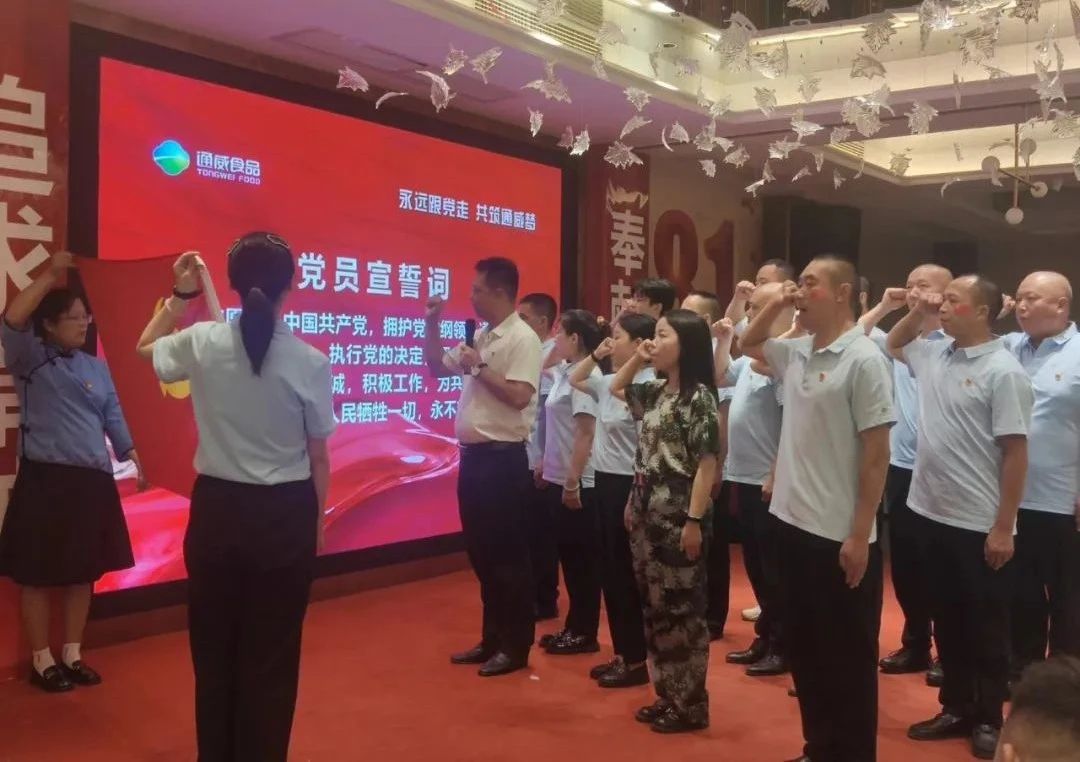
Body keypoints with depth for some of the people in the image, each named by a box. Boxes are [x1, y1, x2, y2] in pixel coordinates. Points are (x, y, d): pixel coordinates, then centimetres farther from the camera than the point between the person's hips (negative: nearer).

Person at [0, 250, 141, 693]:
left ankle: (72, 655, 25)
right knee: (38, 576, 4)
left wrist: (129, 453, 1)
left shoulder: (95, 366, 12)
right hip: (45, 481, -5)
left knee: (83, 574, 12)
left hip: (92, 481, 5)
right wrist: (50, 275, -19)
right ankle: (41, 661, 17)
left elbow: (112, 414, 12)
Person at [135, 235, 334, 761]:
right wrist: (314, 524, 9)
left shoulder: (202, 344, -6)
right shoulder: (310, 362, -12)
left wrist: (180, 296, 24)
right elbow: (319, 459, -5)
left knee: (214, 648, 19)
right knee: (272, 652, 12)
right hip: (285, 514, -2)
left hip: (217, 508, 2)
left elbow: (146, 348, 18)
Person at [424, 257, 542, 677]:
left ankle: (516, 646, 10)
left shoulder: (523, 339, -11)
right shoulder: (480, 337, 14)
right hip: (473, 455, 9)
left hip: (503, 458, -9)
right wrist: (432, 325, 12)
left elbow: (519, 397, -22)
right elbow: (437, 367, 24)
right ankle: (492, 638, 25)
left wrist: (479, 368, -15)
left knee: (509, 555, 0)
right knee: (481, 553, 14)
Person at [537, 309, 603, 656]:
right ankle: (574, 627, 25)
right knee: (570, 557, 15)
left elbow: (586, 433, -21)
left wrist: (573, 481, -22)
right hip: (558, 479, 9)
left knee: (582, 559, 2)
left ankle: (585, 633, 12)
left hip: (577, 483, -9)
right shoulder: (566, 372, 11)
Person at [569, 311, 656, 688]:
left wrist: (637, 499, -21)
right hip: (605, 481, 9)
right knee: (610, 572, 14)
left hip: (628, 485, -9)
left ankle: (636, 660, 14)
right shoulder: (608, 382, 8)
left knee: (627, 575, 1)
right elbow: (574, 379, 28)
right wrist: (594, 355, 12)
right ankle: (622, 653, 26)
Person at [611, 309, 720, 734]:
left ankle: (691, 704, 13)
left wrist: (695, 520, -19)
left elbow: (707, 464, -15)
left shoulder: (699, 396, -13)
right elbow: (616, 388, 30)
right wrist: (636, 358, 13)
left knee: (682, 609, 1)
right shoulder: (656, 391, 10)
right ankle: (667, 694, 25)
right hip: (647, 512, 8)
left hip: (677, 515, -8)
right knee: (654, 605, 13)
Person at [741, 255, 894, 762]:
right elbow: (748, 345, 29)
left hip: (838, 535, -8)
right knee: (803, 648, 17)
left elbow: (877, 454, -14)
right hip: (792, 522, 8)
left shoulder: (863, 360, -13)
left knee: (847, 657, 6)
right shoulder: (796, 353, 8)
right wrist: (775, 306, 9)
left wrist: (860, 536, -15)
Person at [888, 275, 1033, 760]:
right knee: (947, 619, 16)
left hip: (980, 524, -7)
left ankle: (988, 719, 22)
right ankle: (956, 708, 29)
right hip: (934, 513, 7)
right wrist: (918, 311, 9)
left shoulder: (1003, 371, -13)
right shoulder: (934, 356, 7)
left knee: (985, 626, 8)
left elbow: (1016, 453, -14)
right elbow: (893, 344, 29)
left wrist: (1003, 528, -15)